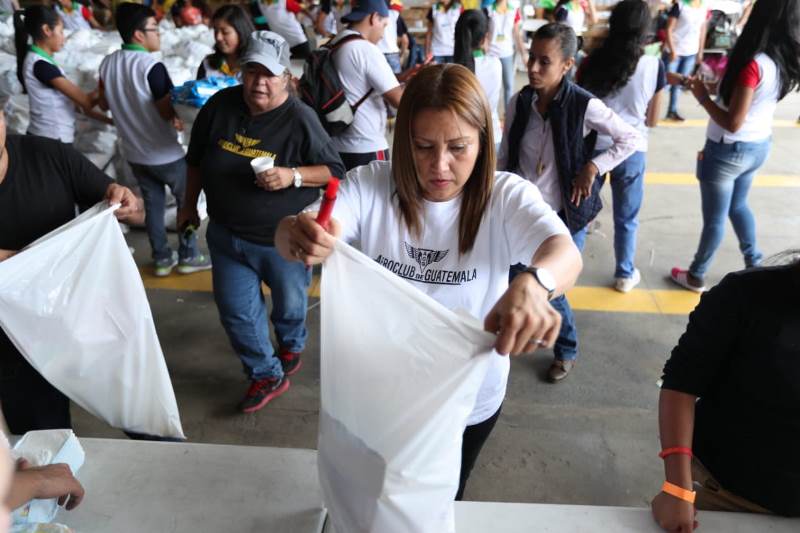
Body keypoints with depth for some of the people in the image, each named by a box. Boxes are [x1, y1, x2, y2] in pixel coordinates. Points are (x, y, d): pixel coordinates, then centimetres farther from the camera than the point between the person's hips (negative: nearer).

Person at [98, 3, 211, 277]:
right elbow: (168, 112, -21)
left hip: (134, 152, 7)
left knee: (153, 203, 16)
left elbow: (105, 103, 13)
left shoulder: (107, 64, 0)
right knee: (187, 200, 11)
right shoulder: (151, 66, -23)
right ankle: (188, 256, 16)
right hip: (165, 153, -6)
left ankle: (162, 258, 23)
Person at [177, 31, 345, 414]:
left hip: (284, 238, -3)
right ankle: (267, 375, 29)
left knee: (289, 303, 19)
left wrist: (293, 176, -28)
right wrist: (190, 205, 15)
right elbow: (197, 160, 9)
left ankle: (291, 346, 53)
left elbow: (334, 170, -11)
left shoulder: (300, 119, -18)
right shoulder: (219, 105, -6)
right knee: (235, 310, 9)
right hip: (227, 234, 4)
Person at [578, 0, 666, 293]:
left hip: (593, 146, 1)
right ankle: (625, 275, 31)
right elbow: (652, 120, 1)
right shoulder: (655, 66, -8)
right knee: (626, 219, 15)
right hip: (632, 150, 0)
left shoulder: (592, 62, -7)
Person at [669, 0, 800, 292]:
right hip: (759, 146, 8)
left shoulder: (754, 64, -26)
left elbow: (732, 122, -24)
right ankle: (754, 264, 40)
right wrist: (714, 85, 7)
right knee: (738, 206, 28)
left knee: (714, 218, 8)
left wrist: (703, 96, -13)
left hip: (728, 151, -8)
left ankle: (696, 276, 25)